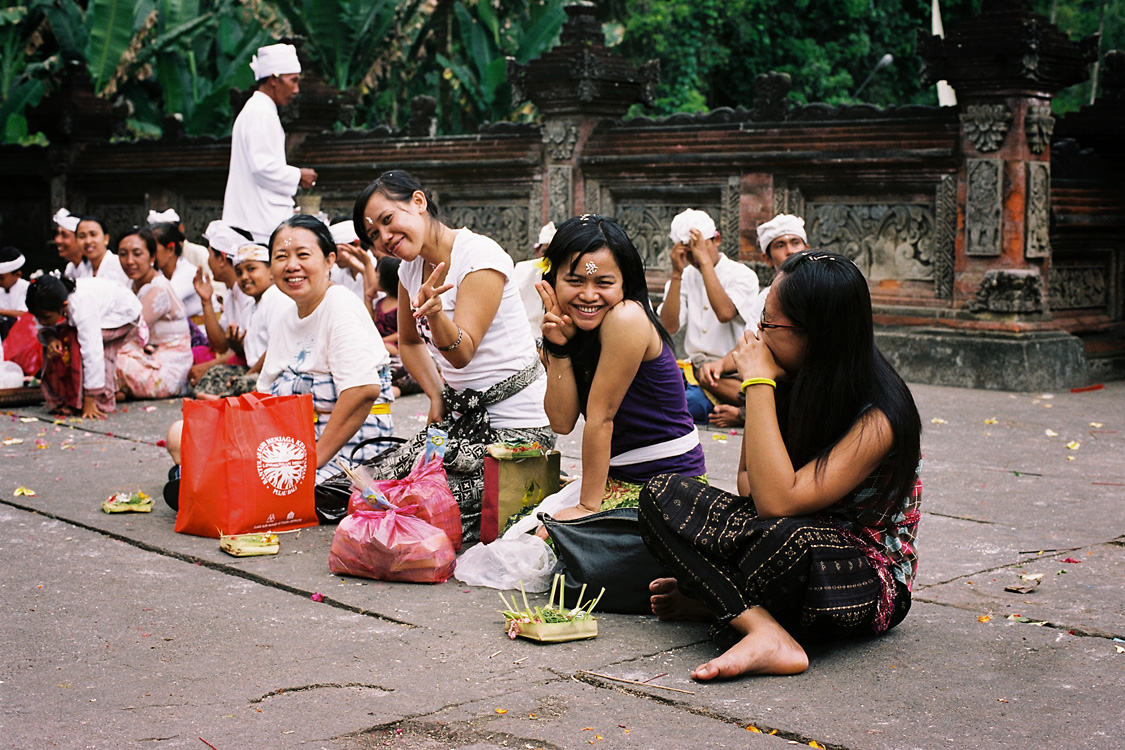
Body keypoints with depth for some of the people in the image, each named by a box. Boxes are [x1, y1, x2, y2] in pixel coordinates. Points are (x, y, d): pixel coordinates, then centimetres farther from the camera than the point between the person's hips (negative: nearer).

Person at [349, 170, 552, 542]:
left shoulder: (480, 255, -17)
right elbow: (409, 343, 24)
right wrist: (436, 396, 9)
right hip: (463, 417, 8)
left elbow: (463, 353, -23)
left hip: (517, 424, -8)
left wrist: (435, 313, -42)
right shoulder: (410, 269, 6)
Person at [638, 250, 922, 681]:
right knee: (662, 494, -10)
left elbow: (777, 501, -34)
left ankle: (712, 599, -12)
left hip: (868, 584, -8)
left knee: (789, 537, -42)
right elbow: (750, 482, 12)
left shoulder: (878, 418, -24)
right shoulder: (793, 383, -3)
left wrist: (759, 383, -27)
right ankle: (767, 634, -23)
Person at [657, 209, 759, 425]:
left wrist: (705, 260, -18)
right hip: (693, 368, 5)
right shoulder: (684, 277, 12)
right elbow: (669, 326, -3)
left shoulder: (743, 275, 0)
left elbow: (724, 313, -22)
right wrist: (677, 273, -8)